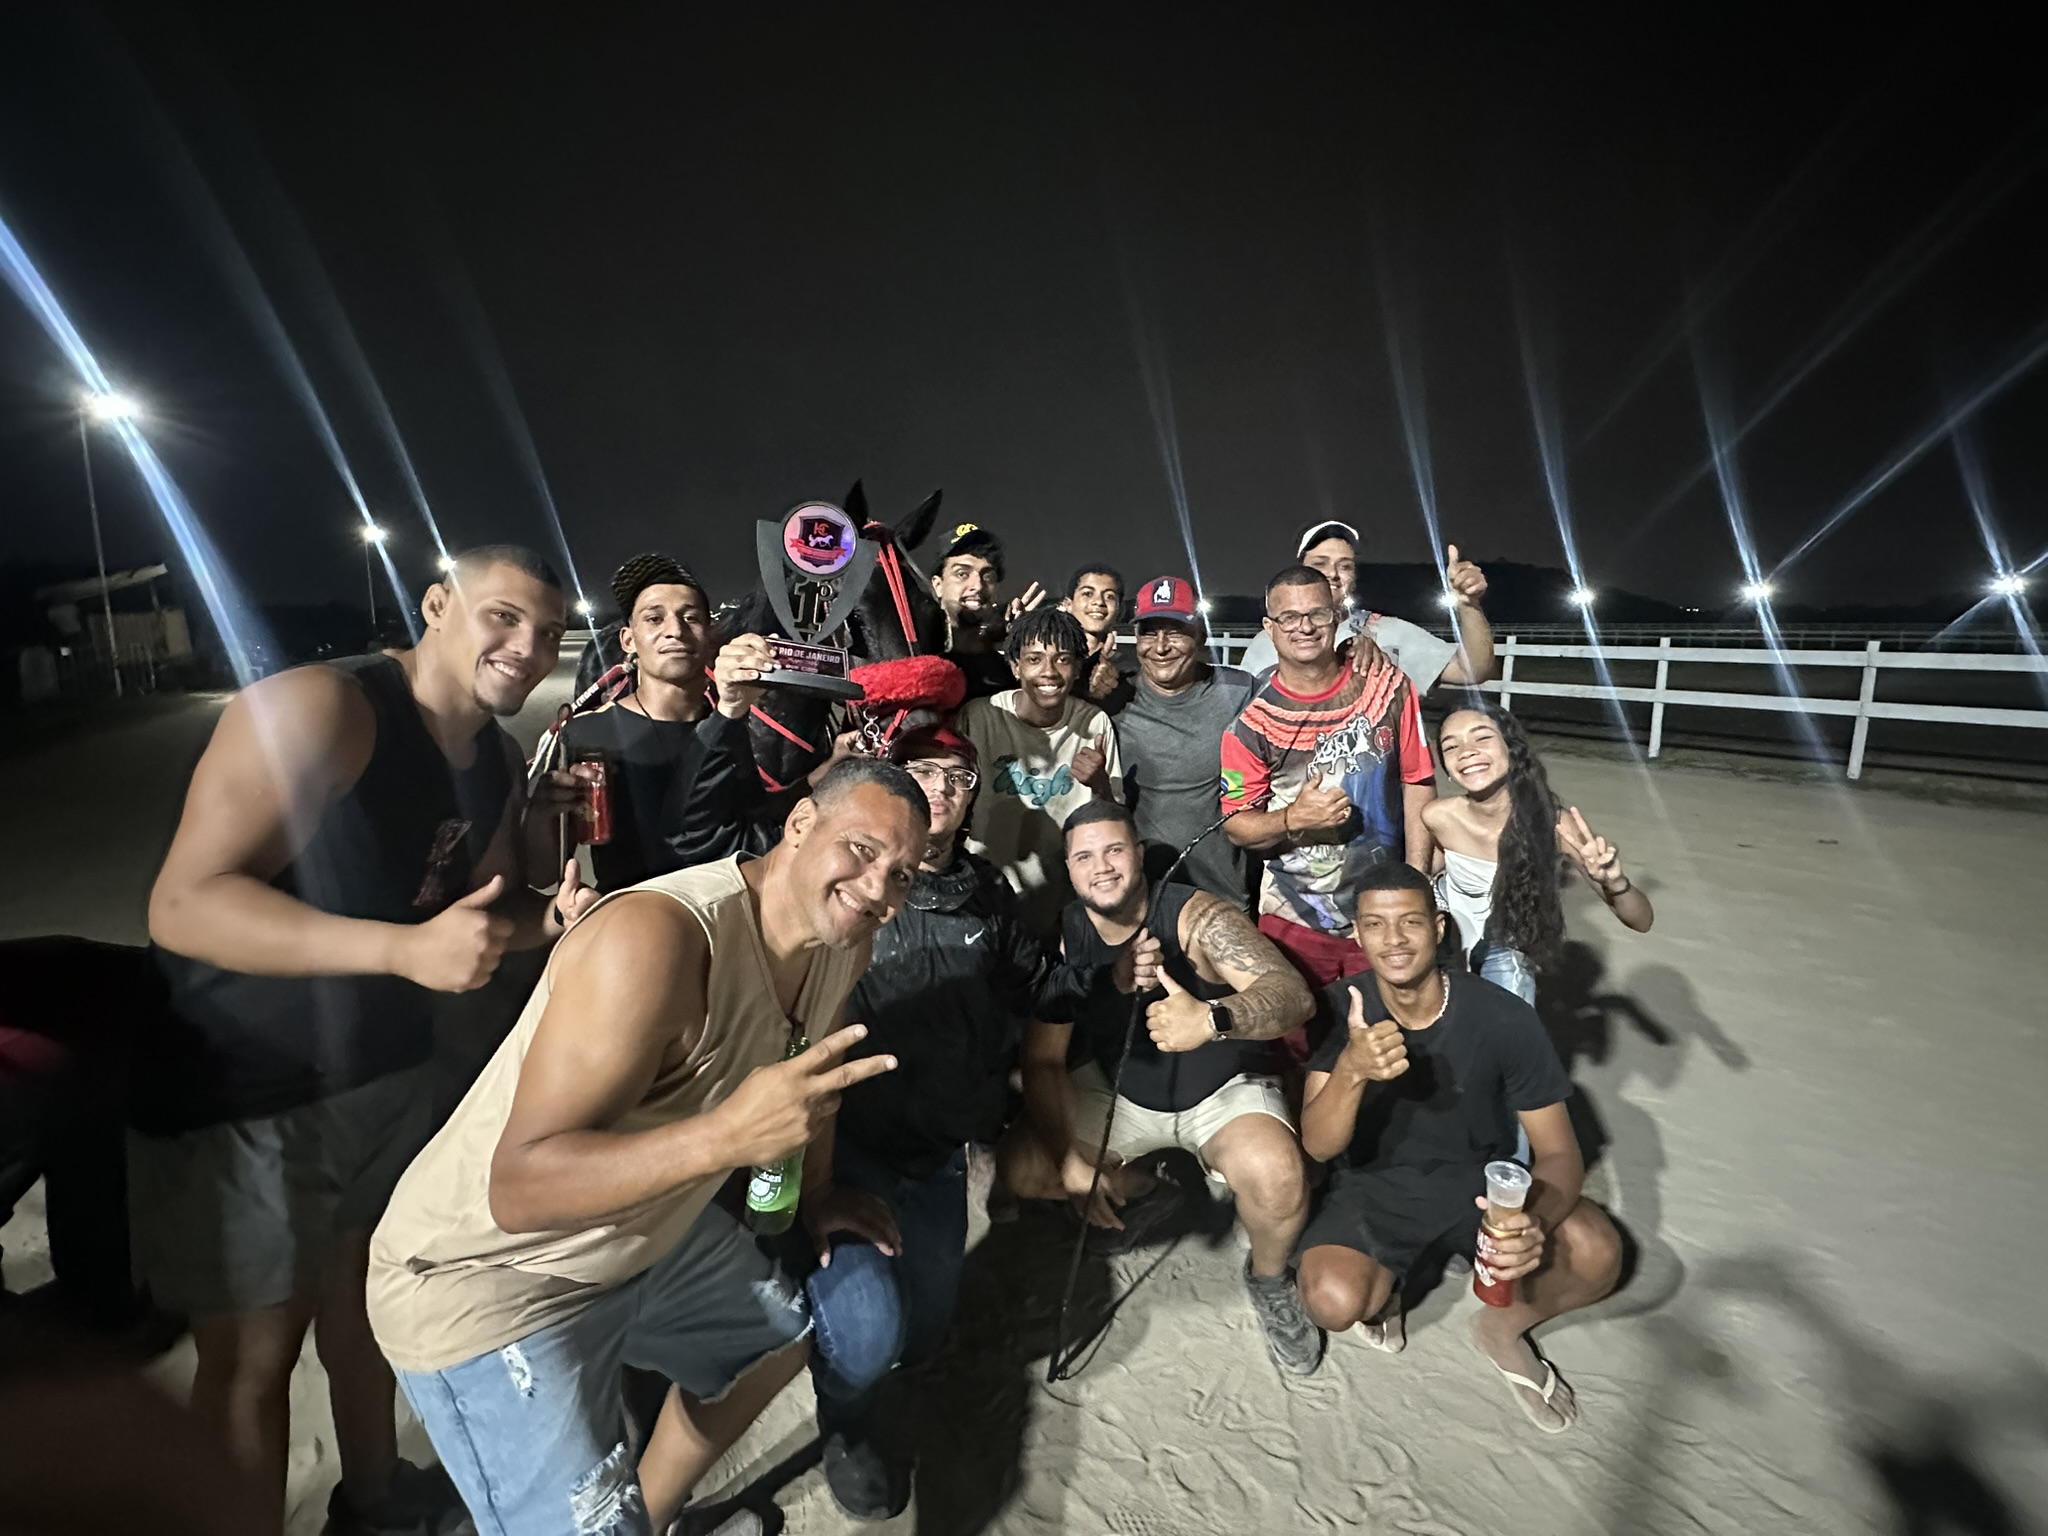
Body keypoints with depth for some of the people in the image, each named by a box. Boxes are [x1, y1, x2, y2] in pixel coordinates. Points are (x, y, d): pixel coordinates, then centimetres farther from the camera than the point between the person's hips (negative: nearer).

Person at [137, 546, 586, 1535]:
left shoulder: (498, 761, 2)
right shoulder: (315, 708, -23)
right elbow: (182, 907, -27)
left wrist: (552, 915, -10)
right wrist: (405, 948, -38)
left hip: (393, 1074, 7)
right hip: (243, 1098, -7)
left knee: (368, 1291, 23)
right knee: (254, 1353, 8)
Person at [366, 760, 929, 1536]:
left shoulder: (842, 941, -10)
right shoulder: (655, 940, -36)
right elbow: (519, 1187, -35)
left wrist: (818, 1192, 17)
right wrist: (726, 1135, -48)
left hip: (651, 1232, 8)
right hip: (488, 1279, -8)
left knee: (782, 1334, 25)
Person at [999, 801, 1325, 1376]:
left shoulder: (1196, 915, -23)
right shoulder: (1063, 940, -12)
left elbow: (1295, 995, -35)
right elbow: (1043, 1059, -10)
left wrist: (1212, 1020, -55)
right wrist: (1070, 1162, -22)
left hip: (1225, 1087, -3)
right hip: (1121, 1091, 4)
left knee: (1274, 1175, -33)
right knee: (1021, 1168, -11)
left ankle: (1269, 1279, 4)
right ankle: (1140, 1188, 19)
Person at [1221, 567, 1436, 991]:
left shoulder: (1387, 686, -4)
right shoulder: (1252, 722, -9)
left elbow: (1417, 784, 1)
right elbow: (1235, 825, -4)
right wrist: (1294, 818, -22)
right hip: (1294, 921, -1)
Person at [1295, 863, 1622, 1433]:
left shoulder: (1502, 1018, -18)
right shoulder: (1340, 1009, -18)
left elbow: (1558, 1152, -11)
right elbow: (1318, 1146, -23)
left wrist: (1536, 1220, -35)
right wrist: (1352, 1069, -45)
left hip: (1479, 1179, 1)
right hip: (1375, 1180, -1)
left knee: (1598, 1256, -26)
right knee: (1334, 1301, -27)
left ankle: (1503, 1327, 7)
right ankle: (1383, 1287, 12)